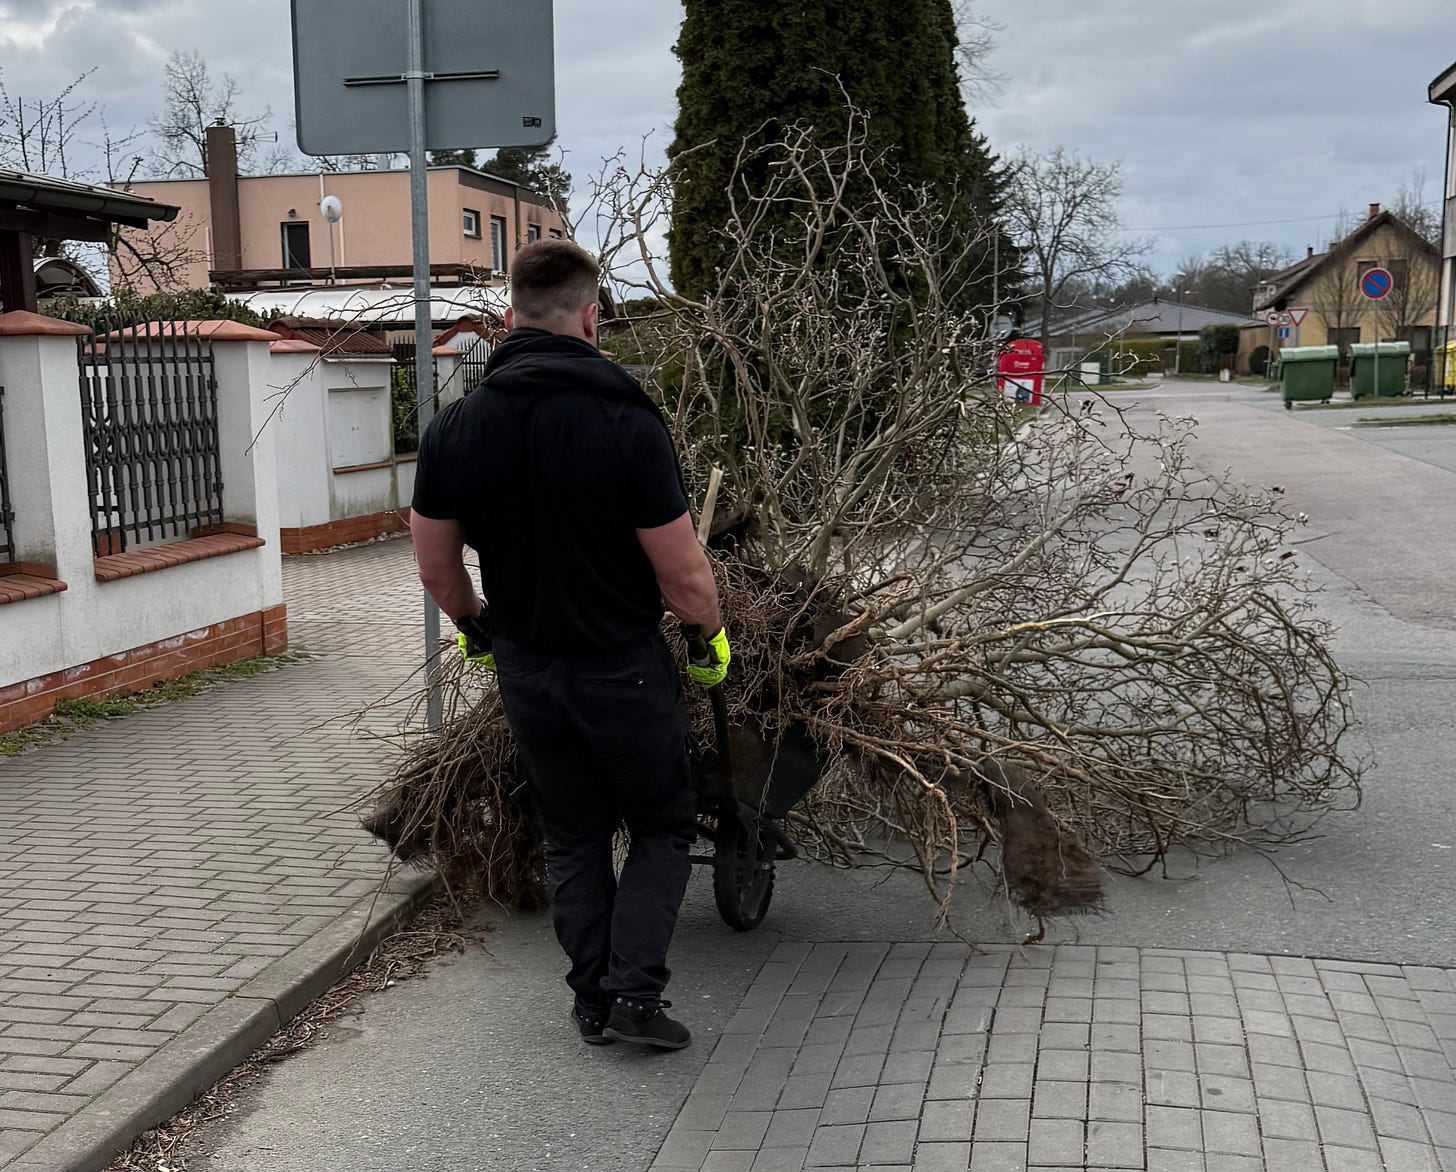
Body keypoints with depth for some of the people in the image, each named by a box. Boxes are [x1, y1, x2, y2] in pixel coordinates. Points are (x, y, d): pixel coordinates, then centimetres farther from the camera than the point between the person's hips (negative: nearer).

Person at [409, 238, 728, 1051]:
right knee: (662, 830, 16)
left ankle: (593, 1000, 26)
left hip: (526, 670, 4)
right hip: (624, 669, -4)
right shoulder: (628, 423, -19)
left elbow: (436, 568, 4)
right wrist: (715, 631, 5)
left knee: (574, 838, 20)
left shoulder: (454, 429, -6)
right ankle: (634, 993, 7)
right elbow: (684, 576, -16)